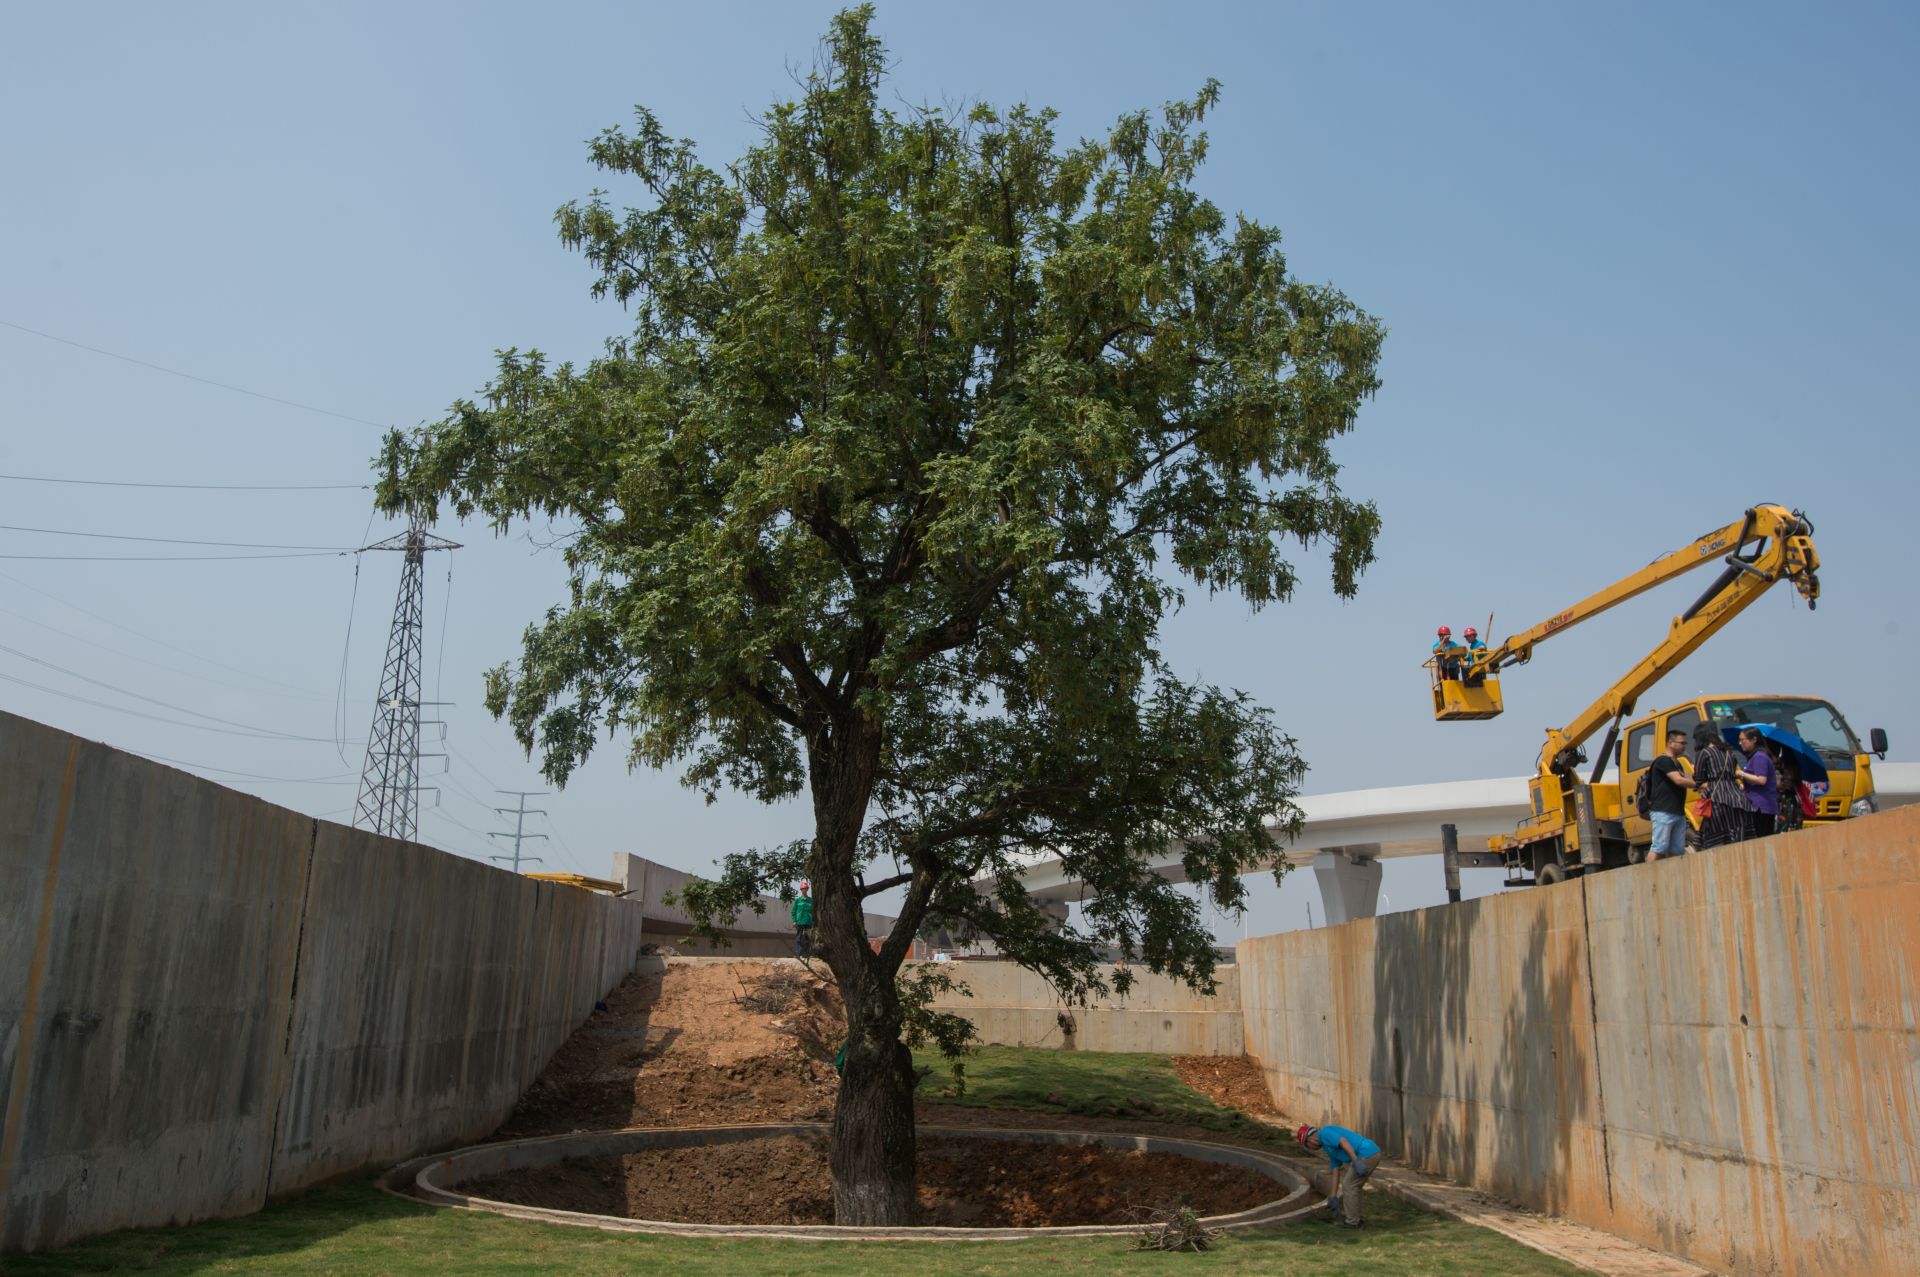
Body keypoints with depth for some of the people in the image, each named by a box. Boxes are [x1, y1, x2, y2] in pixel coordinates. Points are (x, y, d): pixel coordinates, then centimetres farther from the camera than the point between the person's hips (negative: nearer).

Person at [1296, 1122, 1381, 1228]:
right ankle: (1354, 1218, 28)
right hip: (1373, 1154, 10)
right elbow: (1336, 1172, 27)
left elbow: (1344, 1142, -19)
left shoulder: (1325, 1133, -2)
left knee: (1349, 1185, 3)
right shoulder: (1331, 1147, 27)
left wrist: (1356, 1162, -26)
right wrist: (1333, 1197, 26)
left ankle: (1352, 1221, 12)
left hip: (1366, 1155, -10)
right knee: (1352, 1186, 22)